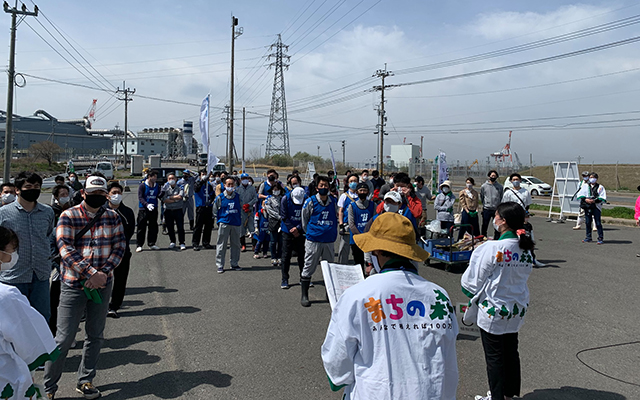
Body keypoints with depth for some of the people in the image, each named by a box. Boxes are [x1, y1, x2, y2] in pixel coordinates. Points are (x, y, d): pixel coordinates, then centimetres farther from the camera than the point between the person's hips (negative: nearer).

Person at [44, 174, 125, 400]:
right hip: (74, 285, -3)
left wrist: (103, 272, -14)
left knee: (95, 336, 13)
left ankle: (85, 381, 29)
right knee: (64, 338, 0)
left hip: (102, 284, 4)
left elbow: (119, 247, 0)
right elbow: (66, 250, -14)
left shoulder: (112, 217, 4)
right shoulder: (68, 217, -6)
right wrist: (92, 273, -22)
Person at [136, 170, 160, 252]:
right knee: (141, 227, -2)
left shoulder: (156, 186, 10)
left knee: (153, 227, 8)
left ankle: (152, 244, 20)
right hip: (143, 209, -5)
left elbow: (159, 195, 15)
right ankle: (139, 245, 6)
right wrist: (147, 205, -29)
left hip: (153, 209, 5)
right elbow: (140, 197, -13)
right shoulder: (142, 185, -6)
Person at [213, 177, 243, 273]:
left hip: (236, 223, 3)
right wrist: (219, 220, 5)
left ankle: (234, 264, 22)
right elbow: (215, 210, 7)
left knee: (236, 245, 9)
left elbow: (241, 208, 18)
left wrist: (240, 219, 12)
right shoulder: (220, 197, -1)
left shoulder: (238, 196, 7)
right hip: (224, 224, -3)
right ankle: (220, 266, 7)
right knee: (221, 245, -1)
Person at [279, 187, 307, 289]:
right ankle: (284, 280, 7)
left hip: (300, 232, 1)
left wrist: (298, 228, -16)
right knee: (286, 255, 0)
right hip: (287, 232, -1)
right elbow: (284, 217, -8)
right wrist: (293, 230, -11)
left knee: (302, 255, 5)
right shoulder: (285, 199, -10)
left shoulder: (306, 200, -7)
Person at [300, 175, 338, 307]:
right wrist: (310, 233, 8)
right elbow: (304, 221, 4)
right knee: (308, 268, 1)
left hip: (329, 241, 4)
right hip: (313, 241, -4)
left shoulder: (333, 202, 6)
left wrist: (333, 234, 14)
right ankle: (304, 295, 12)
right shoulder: (310, 202, -5)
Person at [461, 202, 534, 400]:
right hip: (517, 309, 7)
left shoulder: (492, 248, -24)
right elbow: (524, 274, 10)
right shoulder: (526, 249, -5)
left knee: (494, 356, 9)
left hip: (493, 311, -6)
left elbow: (474, 280, -16)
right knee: (511, 352, 21)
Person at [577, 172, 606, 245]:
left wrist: (595, 200, -16)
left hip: (596, 207, -3)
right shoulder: (585, 186, 12)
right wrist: (585, 199, -12)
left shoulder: (600, 187, 4)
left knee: (598, 223, -5)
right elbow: (579, 195, 6)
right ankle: (588, 237, 18)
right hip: (587, 207, 3)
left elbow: (603, 198, -3)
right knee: (588, 222, 8)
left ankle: (600, 238, 1)